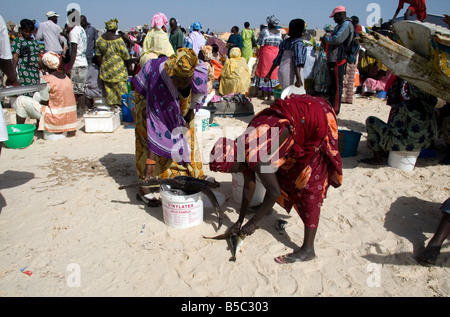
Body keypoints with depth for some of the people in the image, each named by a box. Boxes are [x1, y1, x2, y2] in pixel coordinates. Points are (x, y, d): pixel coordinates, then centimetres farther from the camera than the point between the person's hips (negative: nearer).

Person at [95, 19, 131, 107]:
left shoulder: (99, 39, 1)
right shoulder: (118, 39, -15)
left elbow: (98, 55, 6)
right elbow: (125, 54, -8)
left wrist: (102, 65, 16)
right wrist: (128, 63, 9)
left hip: (105, 68, 5)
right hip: (118, 67, -5)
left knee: (108, 86, 12)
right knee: (120, 86, 3)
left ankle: (112, 103, 16)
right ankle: (122, 103, 6)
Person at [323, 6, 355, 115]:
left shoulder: (346, 24, -11)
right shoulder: (340, 25, 21)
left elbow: (337, 39, -22)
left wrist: (326, 38, -6)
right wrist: (327, 38, 9)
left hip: (338, 59, -10)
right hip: (333, 58, 10)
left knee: (337, 85, -6)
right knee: (333, 84, 18)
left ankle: (335, 109, -2)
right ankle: (331, 105, 29)